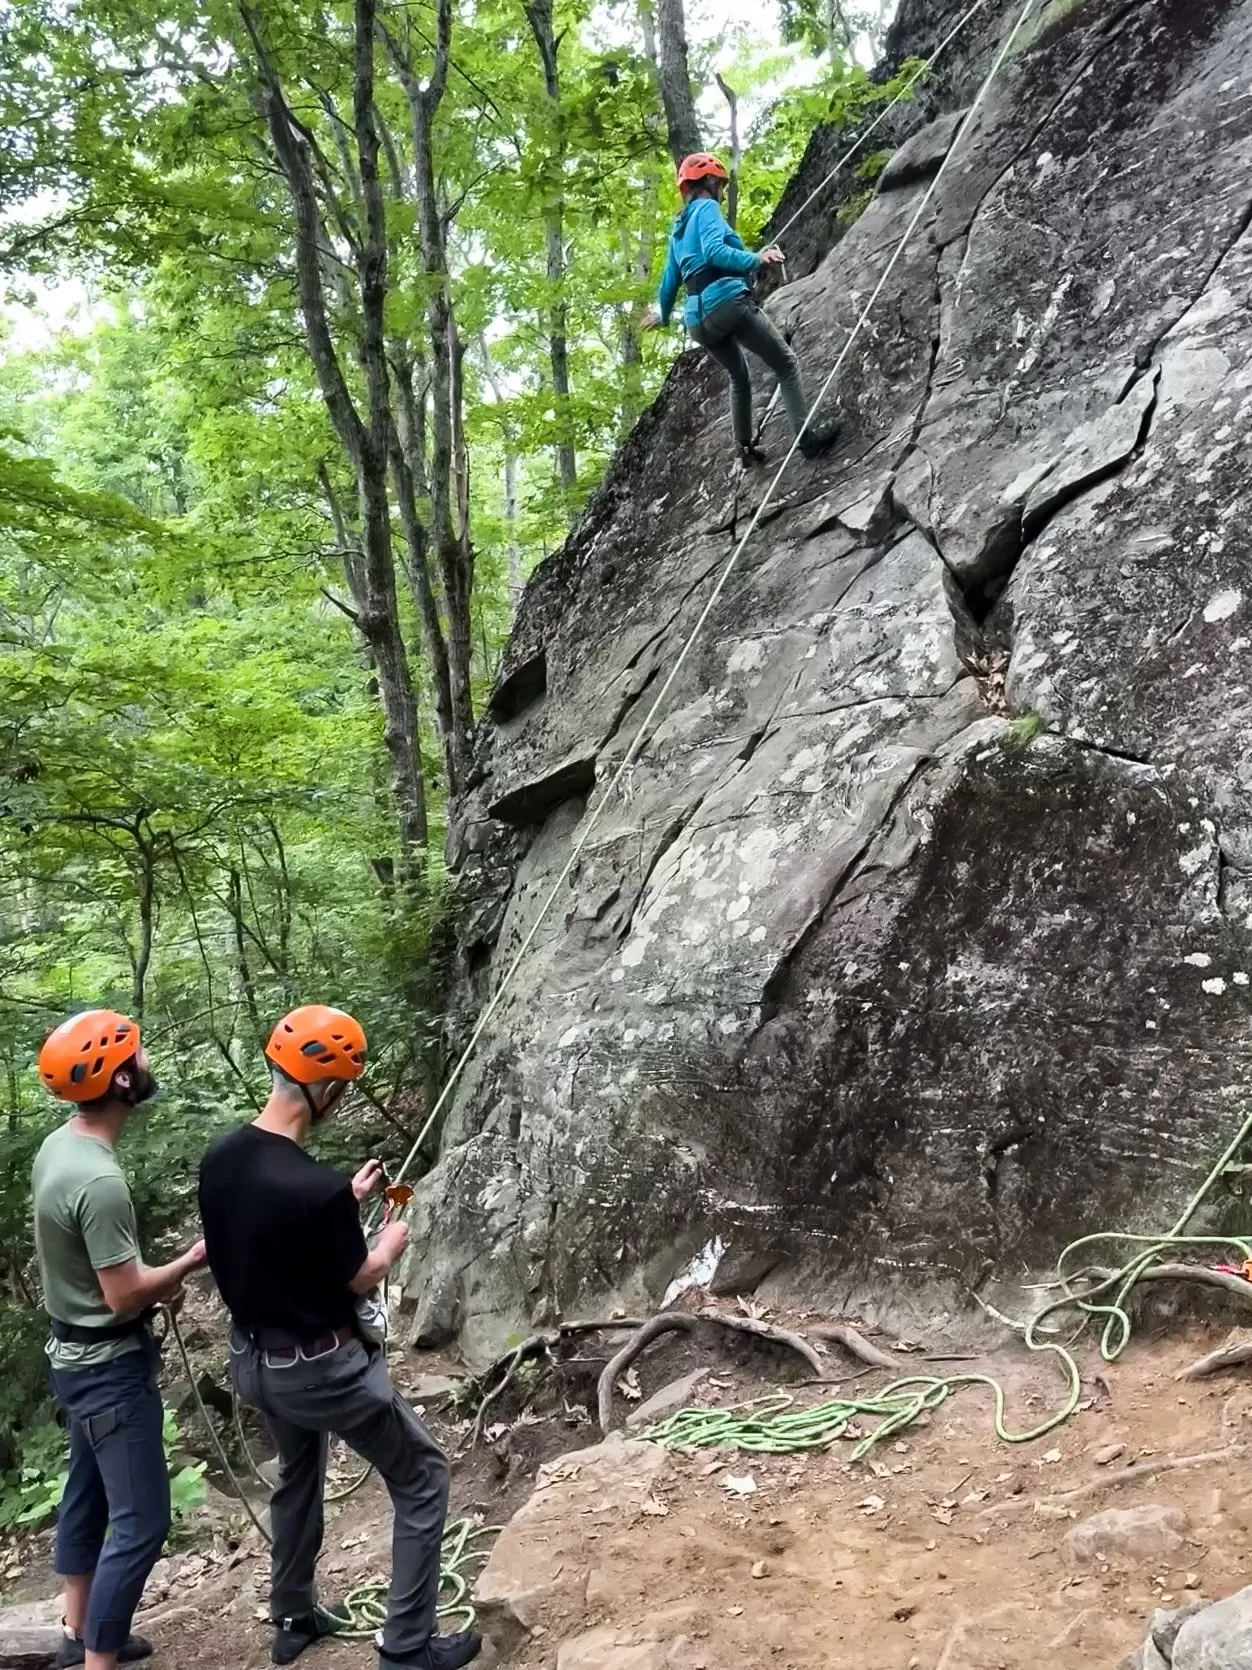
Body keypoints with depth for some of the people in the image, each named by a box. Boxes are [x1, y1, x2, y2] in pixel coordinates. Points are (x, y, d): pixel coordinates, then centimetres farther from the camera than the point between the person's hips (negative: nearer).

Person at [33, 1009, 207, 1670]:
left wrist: (151, 1281, 8)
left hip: (75, 1351, 10)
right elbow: (124, 1297, -25)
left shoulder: (58, 1146, -1)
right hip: (109, 1365, -10)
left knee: (88, 1494, 24)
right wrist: (194, 1259, -11)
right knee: (141, 1519, -1)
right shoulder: (99, 1181, -31)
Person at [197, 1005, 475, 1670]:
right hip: (321, 1370, -8)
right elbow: (359, 1281, -15)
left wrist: (349, 1202, 12)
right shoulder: (317, 1188, -33)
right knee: (422, 1478, 12)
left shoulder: (218, 1159, -10)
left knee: (297, 1478, 32)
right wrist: (392, 1240, 5)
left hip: (252, 1361, 8)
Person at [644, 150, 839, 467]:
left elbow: (670, 278, 30)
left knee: (738, 378, 28)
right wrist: (754, 261, -32)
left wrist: (663, 314, 47)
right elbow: (713, 251, -19)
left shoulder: (678, 228, 22)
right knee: (786, 364, -1)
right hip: (727, 301, -8)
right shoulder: (707, 208, 0)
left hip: (698, 320, 8)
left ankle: (745, 448, 25)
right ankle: (806, 435, -11)